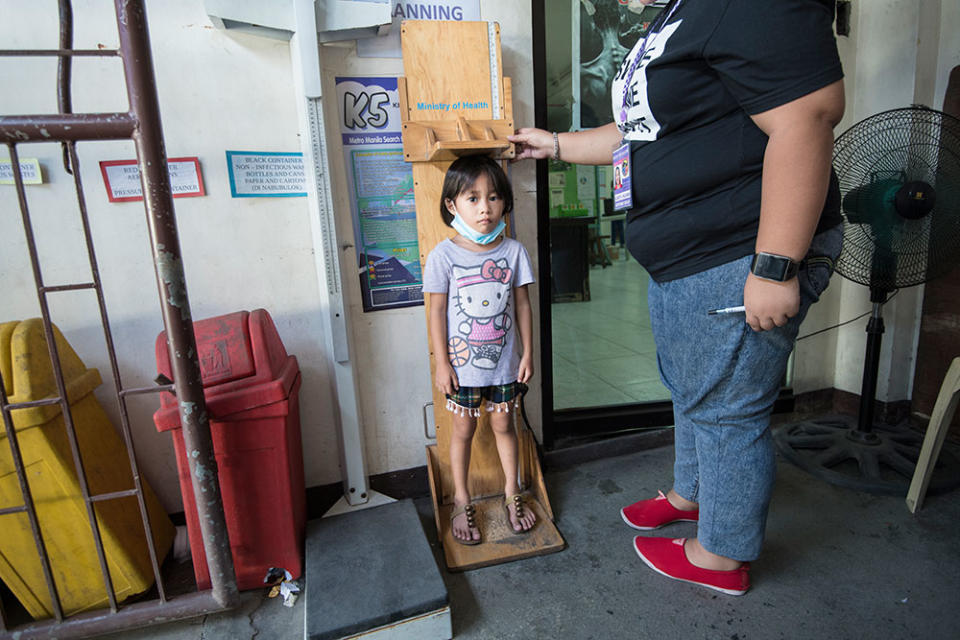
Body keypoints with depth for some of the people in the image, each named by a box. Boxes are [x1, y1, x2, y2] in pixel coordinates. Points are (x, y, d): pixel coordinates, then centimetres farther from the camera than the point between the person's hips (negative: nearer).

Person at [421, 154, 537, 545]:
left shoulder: (513, 251, -5)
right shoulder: (443, 255, -11)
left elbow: (522, 304, 2)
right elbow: (437, 312, -7)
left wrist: (527, 352, 2)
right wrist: (441, 363, -7)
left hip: (504, 362, 2)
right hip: (462, 365, -1)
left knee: (503, 424, 17)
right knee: (463, 429, 13)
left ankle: (511, 492, 37)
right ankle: (461, 500, 32)